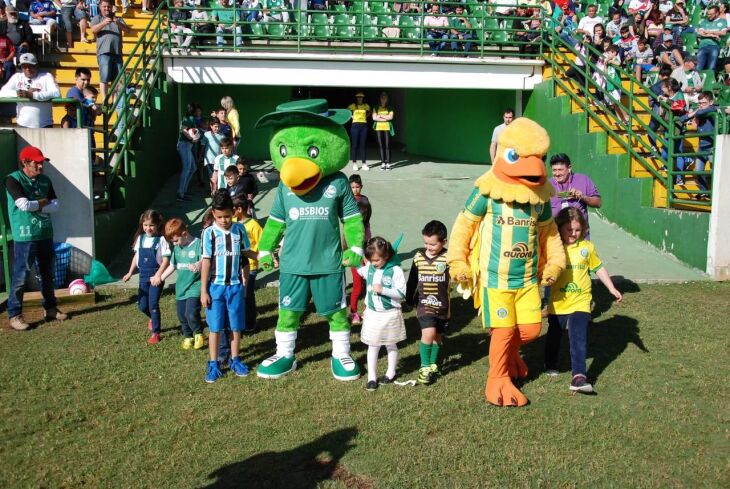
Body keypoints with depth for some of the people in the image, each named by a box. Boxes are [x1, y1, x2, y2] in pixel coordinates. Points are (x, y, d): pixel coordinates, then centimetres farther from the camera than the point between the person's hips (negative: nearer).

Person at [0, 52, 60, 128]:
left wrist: (33, 95, -27)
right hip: (23, 125, 3)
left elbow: (57, 93, -19)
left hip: (44, 125, -2)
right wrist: (23, 93, -16)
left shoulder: (46, 76, -2)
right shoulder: (17, 77, 8)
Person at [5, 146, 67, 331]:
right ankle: (14, 315, 6)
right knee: (20, 277, -2)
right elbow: (24, 205, -21)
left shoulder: (45, 181, 10)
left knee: (48, 274, 15)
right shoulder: (13, 180, -9)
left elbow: (55, 206, 2)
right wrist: (42, 202, -5)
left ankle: (50, 309, 28)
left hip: (46, 235, 7)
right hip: (24, 237, -6)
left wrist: (35, 206, -11)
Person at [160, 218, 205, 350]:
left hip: (195, 286, -7)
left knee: (191, 314, -17)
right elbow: (172, 266, 22)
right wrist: (160, 278, 24)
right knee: (182, 315, 11)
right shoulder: (177, 248, 10)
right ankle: (188, 337, 31)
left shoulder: (198, 244, -13)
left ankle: (198, 334, 9)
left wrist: (197, 265, -49)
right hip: (180, 287, 7)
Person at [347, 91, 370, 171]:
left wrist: (366, 116, 8)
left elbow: (369, 112, 25)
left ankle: (364, 164, 7)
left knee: (363, 145, 3)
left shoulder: (366, 106, 7)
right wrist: (351, 116, -1)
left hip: (364, 126, 2)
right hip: (355, 126, -2)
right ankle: (354, 164, 6)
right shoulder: (353, 106, 1)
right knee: (354, 145, -1)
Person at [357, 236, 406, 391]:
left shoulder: (395, 271, -17)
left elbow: (401, 293, -18)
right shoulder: (369, 268, -1)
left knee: (391, 345, 15)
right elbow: (359, 270, 21)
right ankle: (371, 377, 15)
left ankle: (391, 373, 32)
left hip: (390, 315, -3)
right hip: (372, 314, 4)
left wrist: (383, 290, -26)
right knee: (372, 346, 8)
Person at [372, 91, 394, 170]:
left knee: (387, 146, -6)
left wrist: (380, 116, -4)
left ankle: (388, 163, -4)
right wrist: (385, 118, -6)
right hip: (378, 128, 1)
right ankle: (382, 163, 4)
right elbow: (374, 117, -2)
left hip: (387, 128, -1)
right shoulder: (376, 107, 10)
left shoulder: (389, 108, 8)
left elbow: (390, 117, -5)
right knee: (381, 146, 1)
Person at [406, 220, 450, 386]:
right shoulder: (418, 257, -1)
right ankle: (424, 367, -1)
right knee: (428, 333, -18)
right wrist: (409, 300, 17)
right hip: (424, 304, 0)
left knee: (438, 336, 14)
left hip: (442, 306, 0)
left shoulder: (448, 258, -11)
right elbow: (412, 281, 9)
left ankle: (433, 364, 36)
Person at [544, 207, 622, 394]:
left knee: (579, 338, -12)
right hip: (557, 303, 1)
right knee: (554, 336, 18)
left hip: (580, 302, -1)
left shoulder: (587, 247, 0)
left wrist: (612, 289, 9)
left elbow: (599, 269, 10)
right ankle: (551, 366, 40)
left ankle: (579, 376, -14)